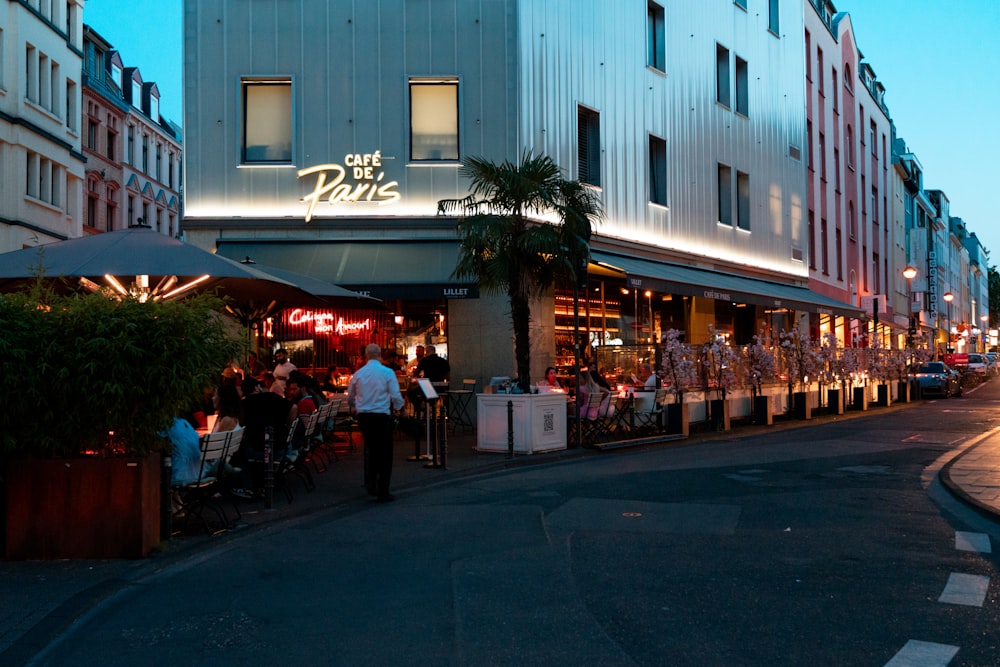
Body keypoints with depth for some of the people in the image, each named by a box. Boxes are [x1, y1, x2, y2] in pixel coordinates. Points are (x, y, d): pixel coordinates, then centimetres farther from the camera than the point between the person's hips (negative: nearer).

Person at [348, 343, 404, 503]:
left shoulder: (358, 374, 4)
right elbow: (396, 396, -12)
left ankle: (371, 485, 21)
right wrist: (400, 409, 8)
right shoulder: (387, 373, -8)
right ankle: (383, 493, 5)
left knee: (371, 450, 23)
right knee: (384, 454, 3)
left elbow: (350, 397, 15)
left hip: (363, 416, 4)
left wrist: (353, 409, 35)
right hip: (382, 416, -4)